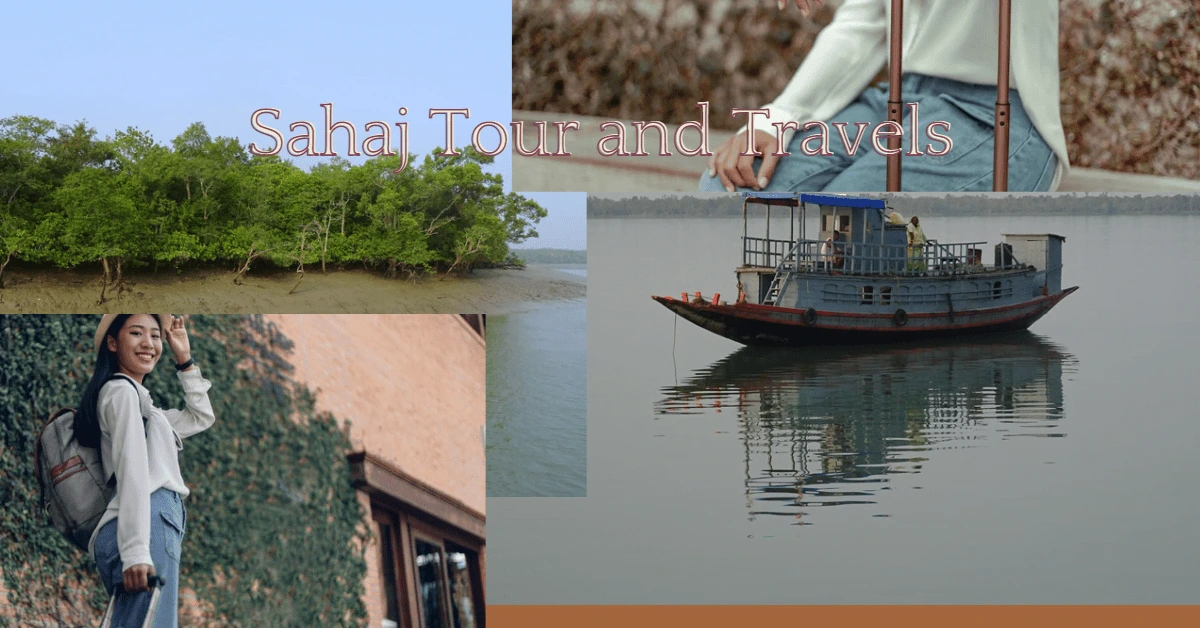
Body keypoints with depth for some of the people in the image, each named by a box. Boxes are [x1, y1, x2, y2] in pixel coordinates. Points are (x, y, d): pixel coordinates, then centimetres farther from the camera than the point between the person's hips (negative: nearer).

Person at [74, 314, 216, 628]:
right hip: (150, 524, -10)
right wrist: (136, 551, -21)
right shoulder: (122, 390, 1)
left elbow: (201, 417, 40)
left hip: (148, 529, 10)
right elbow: (132, 470, -12)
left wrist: (185, 360, 31)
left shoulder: (136, 398, 29)